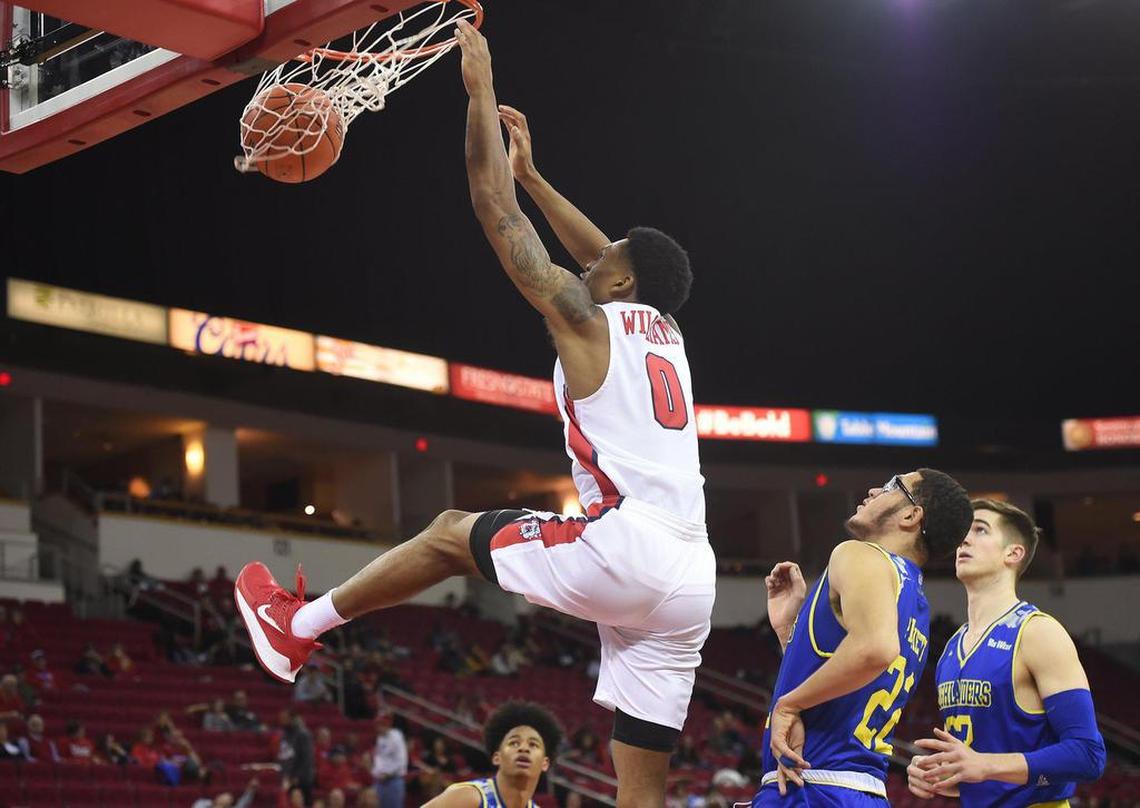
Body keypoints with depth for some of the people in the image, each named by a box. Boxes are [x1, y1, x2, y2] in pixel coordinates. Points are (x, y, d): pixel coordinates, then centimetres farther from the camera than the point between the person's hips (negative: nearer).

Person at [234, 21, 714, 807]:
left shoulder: (588, 321, 4)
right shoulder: (666, 332, 22)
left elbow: (496, 211, 7)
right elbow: (606, 260, 40)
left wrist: (481, 90, 15)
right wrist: (533, 172, 44)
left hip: (624, 548, -7)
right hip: (690, 579, 7)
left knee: (451, 533, 17)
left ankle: (299, 626, 29)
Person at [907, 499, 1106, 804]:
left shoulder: (1039, 633, -11)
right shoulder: (952, 648, 11)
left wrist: (985, 766, -26)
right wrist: (929, 774, -1)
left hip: (1036, 801, -6)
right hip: (975, 802, 7)